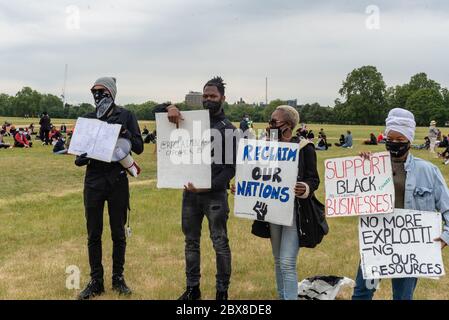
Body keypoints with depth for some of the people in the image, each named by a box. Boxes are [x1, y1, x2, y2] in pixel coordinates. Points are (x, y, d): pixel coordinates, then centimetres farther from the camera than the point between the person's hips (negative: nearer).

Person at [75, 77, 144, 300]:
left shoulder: (125, 117, 1)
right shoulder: (87, 119, 9)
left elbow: (139, 148, -1)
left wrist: (125, 133, -19)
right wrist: (81, 159, -12)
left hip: (118, 181, -2)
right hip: (93, 181, 2)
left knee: (118, 233, 8)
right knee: (93, 234, 6)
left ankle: (118, 278, 22)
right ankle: (96, 281, 17)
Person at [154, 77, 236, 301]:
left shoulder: (228, 129, -4)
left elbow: (231, 167, -8)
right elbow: (156, 111, 13)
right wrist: (170, 108, -10)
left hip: (215, 194, -4)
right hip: (190, 192, 4)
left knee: (220, 244, 1)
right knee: (191, 242, 12)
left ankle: (222, 291, 13)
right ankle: (192, 288, 24)